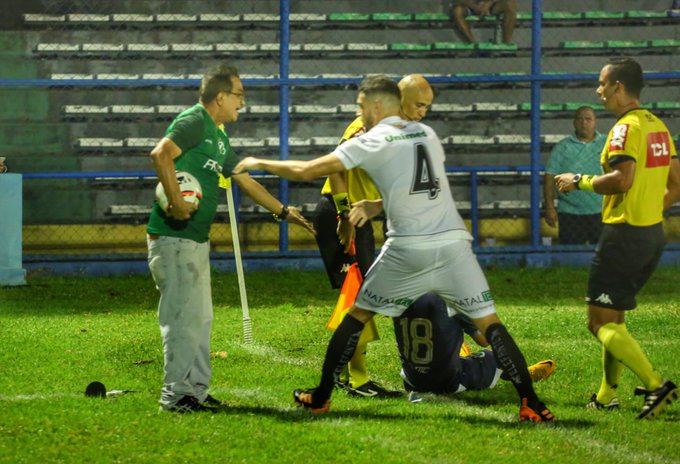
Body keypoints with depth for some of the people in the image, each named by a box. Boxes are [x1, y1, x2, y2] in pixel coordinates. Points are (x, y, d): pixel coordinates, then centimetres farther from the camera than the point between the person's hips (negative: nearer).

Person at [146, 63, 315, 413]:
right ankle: (176, 395, -4)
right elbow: (161, 154, -28)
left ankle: (196, 390, 21)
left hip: (198, 238, 10)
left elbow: (244, 180, 29)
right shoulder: (193, 122, -12)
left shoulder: (218, 136, 19)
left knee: (200, 318, 14)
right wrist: (178, 205, -27)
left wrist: (283, 211, 32)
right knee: (184, 316, -8)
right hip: (174, 237, -10)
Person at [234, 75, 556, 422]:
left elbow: (305, 171, 1)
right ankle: (530, 404, -12)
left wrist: (258, 163, 15)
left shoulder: (371, 142, 1)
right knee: (488, 322, 1)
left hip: (408, 250, -3)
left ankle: (321, 397, 22)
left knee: (357, 315, 16)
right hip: (453, 242, 3)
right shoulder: (426, 134, 16)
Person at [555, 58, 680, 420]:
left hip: (624, 235, -9)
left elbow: (623, 179, -27)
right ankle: (607, 395, 22)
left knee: (601, 323, -7)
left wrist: (580, 182, -13)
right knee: (613, 317, 20)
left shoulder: (626, 128, -15)